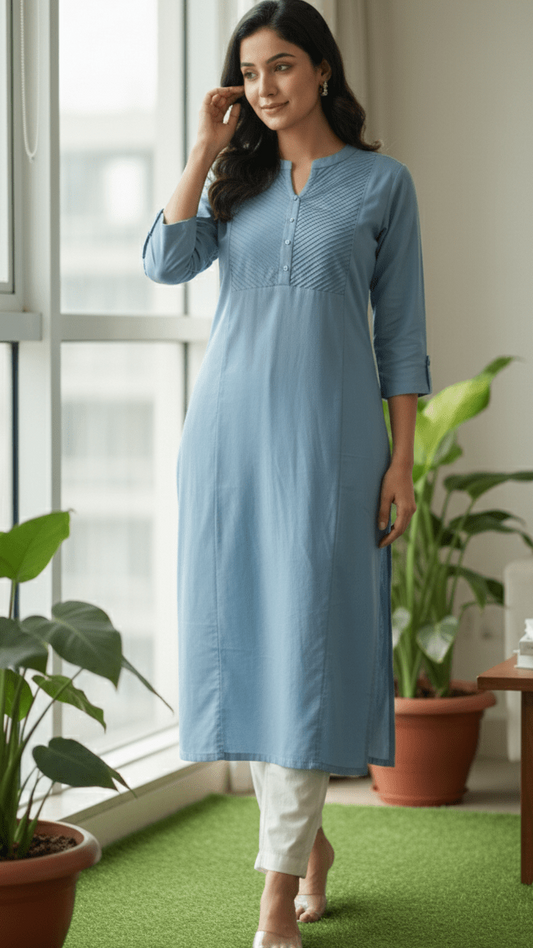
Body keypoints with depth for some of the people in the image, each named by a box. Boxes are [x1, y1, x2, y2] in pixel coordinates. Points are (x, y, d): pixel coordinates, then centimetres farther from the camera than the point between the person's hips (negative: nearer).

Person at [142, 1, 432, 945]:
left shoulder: (381, 183, 5)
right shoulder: (236, 177, 13)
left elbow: (400, 332, 3)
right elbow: (166, 263, -4)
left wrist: (402, 462, -3)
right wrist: (206, 148, -2)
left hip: (327, 432, -3)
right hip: (229, 426, 4)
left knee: (305, 637, -8)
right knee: (243, 635, 5)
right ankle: (306, 838, 25)